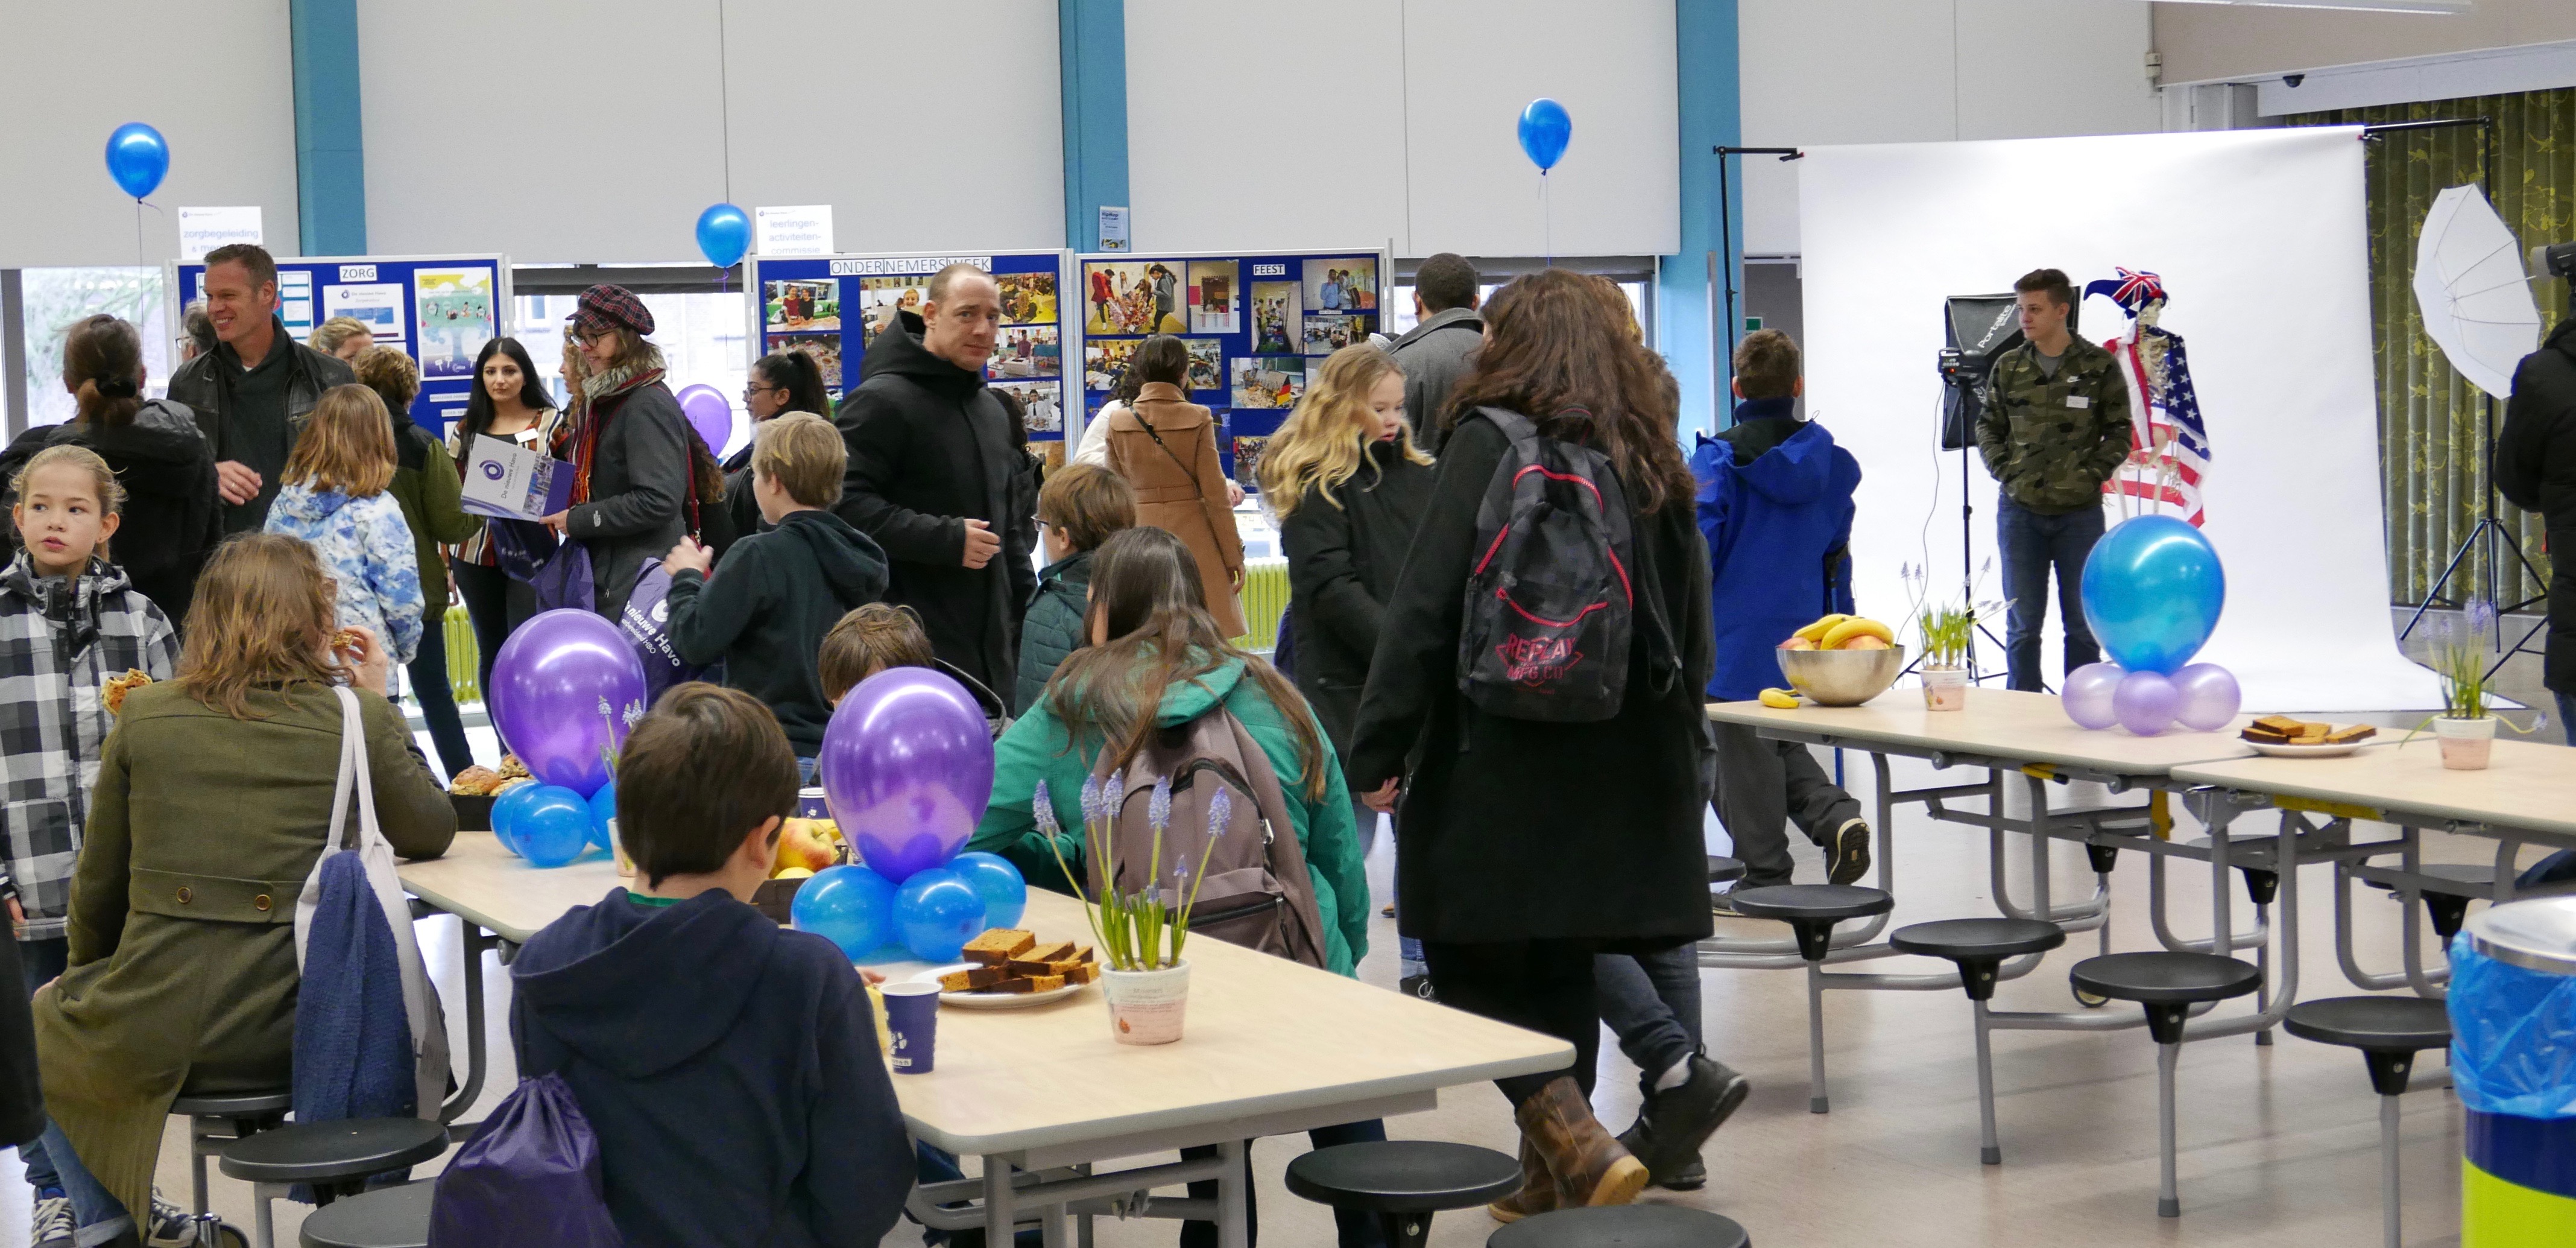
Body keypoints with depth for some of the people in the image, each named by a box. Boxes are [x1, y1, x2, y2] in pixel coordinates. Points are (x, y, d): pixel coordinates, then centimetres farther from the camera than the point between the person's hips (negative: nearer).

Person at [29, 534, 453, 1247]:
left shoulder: (143, 716, 1)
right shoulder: (360, 721, -5)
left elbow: (98, 887, 8)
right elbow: (432, 833, 8)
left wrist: (89, 980, 27)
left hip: (154, 1029, 0)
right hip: (292, 1032, 0)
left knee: (38, 1022, 33)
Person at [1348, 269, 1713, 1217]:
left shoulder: (1489, 446, -8)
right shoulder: (1655, 462, 8)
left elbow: (1423, 610, -13)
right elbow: (1692, 634, 14)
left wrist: (1377, 751, -10)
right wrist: (1672, 759, 22)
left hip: (1498, 769, -6)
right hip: (1618, 774, 6)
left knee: (1473, 970, 2)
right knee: (1560, 970, 15)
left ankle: (1580, 1144, -14)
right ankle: (1548, 1179, 22)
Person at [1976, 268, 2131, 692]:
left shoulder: (2099, 366, -1)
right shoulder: (2008, 367, 6)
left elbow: (2119, 432, 2)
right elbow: (1987, 426, 14)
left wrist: (2092, 475, -9)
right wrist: (2004, 471, -1)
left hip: (2080, 513, -2)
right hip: (2019, 510, 2)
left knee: (2082, 620, 5)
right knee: (2023, 621, 4)